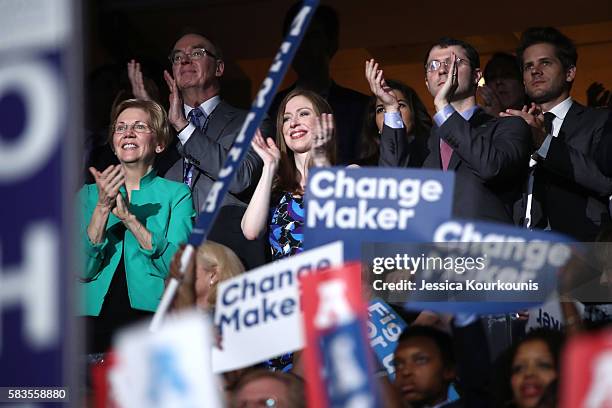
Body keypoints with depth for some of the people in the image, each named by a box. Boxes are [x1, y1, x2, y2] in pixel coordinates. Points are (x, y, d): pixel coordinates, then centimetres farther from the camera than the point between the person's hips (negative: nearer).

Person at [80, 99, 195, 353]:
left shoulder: (176, 194, 11)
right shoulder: (89, 194, 17)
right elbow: (83, 270, 3)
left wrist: (129, 217, -12)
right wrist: (103, 208, -8)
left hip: (153, 316, -1)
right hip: (96, 316, 2)